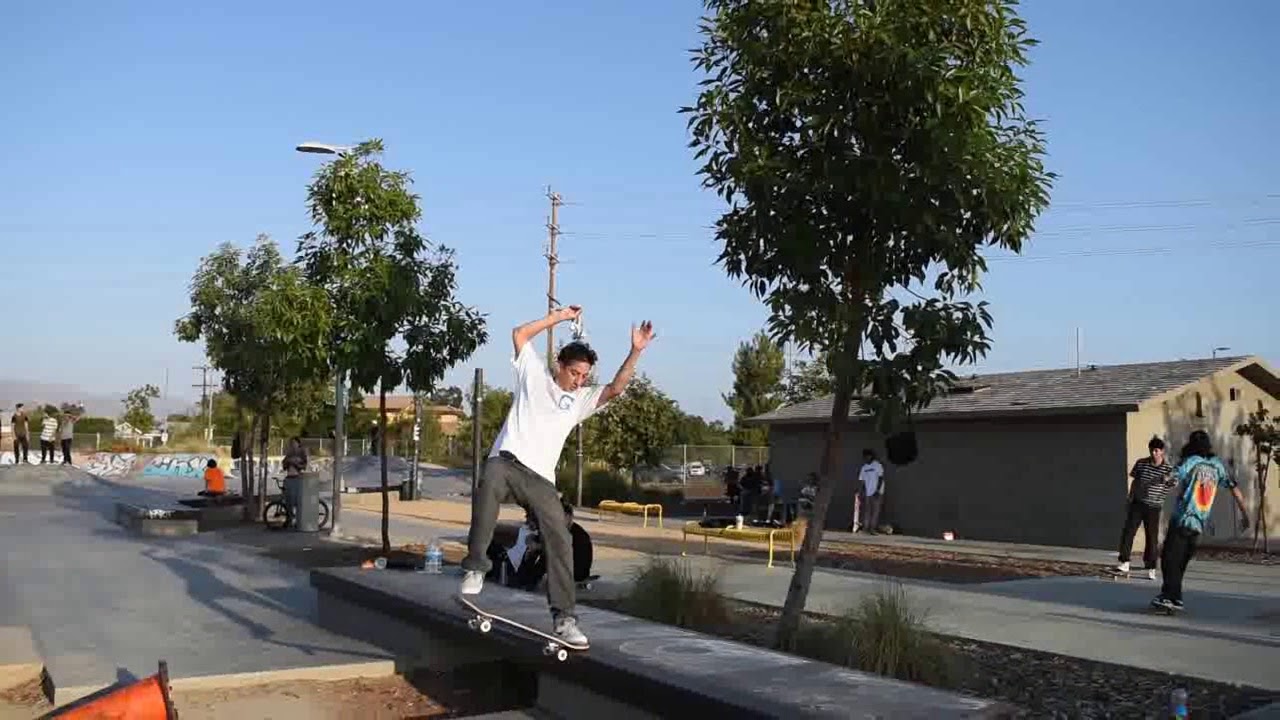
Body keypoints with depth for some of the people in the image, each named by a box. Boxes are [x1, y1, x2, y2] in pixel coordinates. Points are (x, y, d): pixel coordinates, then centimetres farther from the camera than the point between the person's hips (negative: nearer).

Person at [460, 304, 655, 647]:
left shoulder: (582, 399, 19)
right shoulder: (534, 374, 14)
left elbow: (616, 388, 5)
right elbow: (520, 334, 9)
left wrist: (636, 351, -6)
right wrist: (558, 317, 8)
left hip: (541, 477, 3)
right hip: (506, 460, -3)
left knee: (560, 540, -8)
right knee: (489, 485, -38)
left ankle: (563, 617, -4)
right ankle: (475, 566, -25)